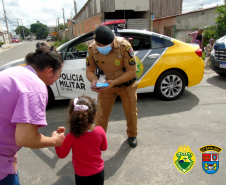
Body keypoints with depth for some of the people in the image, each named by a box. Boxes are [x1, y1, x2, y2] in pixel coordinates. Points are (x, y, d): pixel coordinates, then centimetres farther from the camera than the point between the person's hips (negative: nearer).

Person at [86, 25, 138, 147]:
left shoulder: (124, 46, -28)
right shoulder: (92, 49, -18)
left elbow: (132, 71, -24)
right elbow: (89, 70, -8)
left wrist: (114, 82, -35)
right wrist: (94, 80, -32)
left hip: (126, 84, -1)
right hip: (106, 85, 2)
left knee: (131, 112, 13)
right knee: (102, 113, 6)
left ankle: (132, 135, 40)